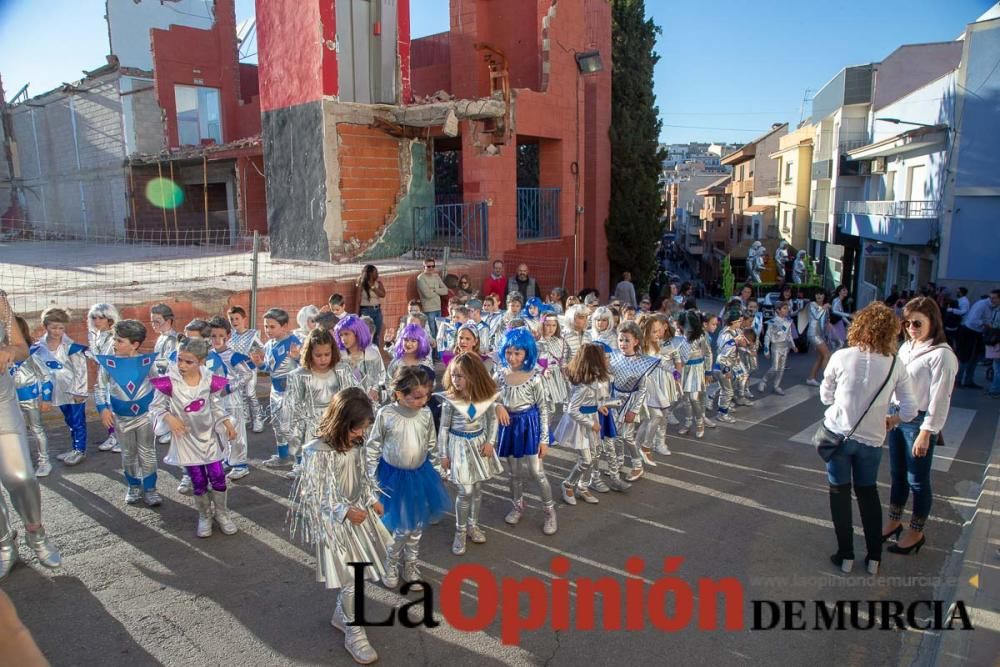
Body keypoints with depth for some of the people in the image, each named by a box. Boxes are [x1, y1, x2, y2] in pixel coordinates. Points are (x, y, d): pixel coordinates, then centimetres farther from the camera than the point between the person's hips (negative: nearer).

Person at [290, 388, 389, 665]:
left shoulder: (356, 443, -4)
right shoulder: (317, 452, -26)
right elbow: (313, 495, -21)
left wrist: (372, 499, 3)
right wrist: (345, 512, -24)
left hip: (358, 513, 7)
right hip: (335, 523, -7)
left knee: (357, 574, 18)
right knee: (353, 579, 1)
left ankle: (341, 616, 41)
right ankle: (354, 634, 20)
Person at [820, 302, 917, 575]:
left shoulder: (841, 357, -12)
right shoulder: (896, 366, -8)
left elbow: (825, 396, -2)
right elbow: (909, 412, -5)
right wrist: (888, 417, 14)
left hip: (838, 433, -2)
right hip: (871, 438, 2)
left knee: (840, 492, 13)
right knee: (868, 492, 20)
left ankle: (846, 555, 20)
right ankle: (874, 558, 26)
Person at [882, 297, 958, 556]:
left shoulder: (941, 355, -17)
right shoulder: (906, 347, 6)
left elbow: (939, 399, -17)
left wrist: (925, 434, -16)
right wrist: (891, 414, 9)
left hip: (920, 422, -7)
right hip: (896, 418, 7)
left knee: (917, 479, 6)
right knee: (897, 474, 18)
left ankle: (916, 532, 22)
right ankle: (893, 522, 34)